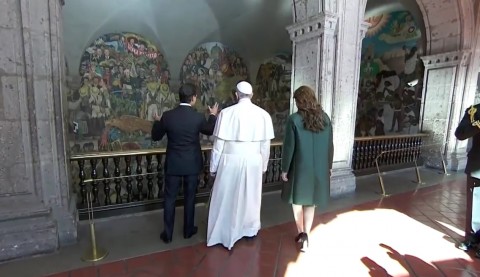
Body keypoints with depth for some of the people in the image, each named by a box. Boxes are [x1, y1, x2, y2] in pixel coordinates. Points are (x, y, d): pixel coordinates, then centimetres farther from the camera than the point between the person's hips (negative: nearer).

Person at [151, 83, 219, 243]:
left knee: (170, 199, 12)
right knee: (190, 197, 15)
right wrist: (213, 115, 24)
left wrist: (157, 122, 22)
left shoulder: (167, 116, -9)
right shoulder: (198, 117, -12)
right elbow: (210, 131, 8)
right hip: (192, 164, 0)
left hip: (173, 164, 1)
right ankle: (188, 230, 29)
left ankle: (167, 234, 22)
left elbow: (155, 136, 4)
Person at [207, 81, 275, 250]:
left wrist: (213, 166, 3)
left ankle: (224, 234, 25)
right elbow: (266, 145, 1)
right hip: (253, 161, 3)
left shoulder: (226, 113, -10)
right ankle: (250, 229, 38)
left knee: (227, 197, 12)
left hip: (231, 161, -2)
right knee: (251, 196, 20)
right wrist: (263, 165, 14)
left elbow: (218, 143, -7)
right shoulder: (263, 114, -4)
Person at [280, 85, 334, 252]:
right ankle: (305, 236, 17)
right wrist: (329, 165, 17)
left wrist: (285, 169, -2)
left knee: (297, 200, 17)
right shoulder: (325, 118, 0)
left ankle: (301, 233, 26)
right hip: (319, 168, 4)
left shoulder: (294, 119, -12)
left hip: (300, 168, -3)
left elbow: (289, 147, -12)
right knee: (310, 202, 16)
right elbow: (330, 145, 5)